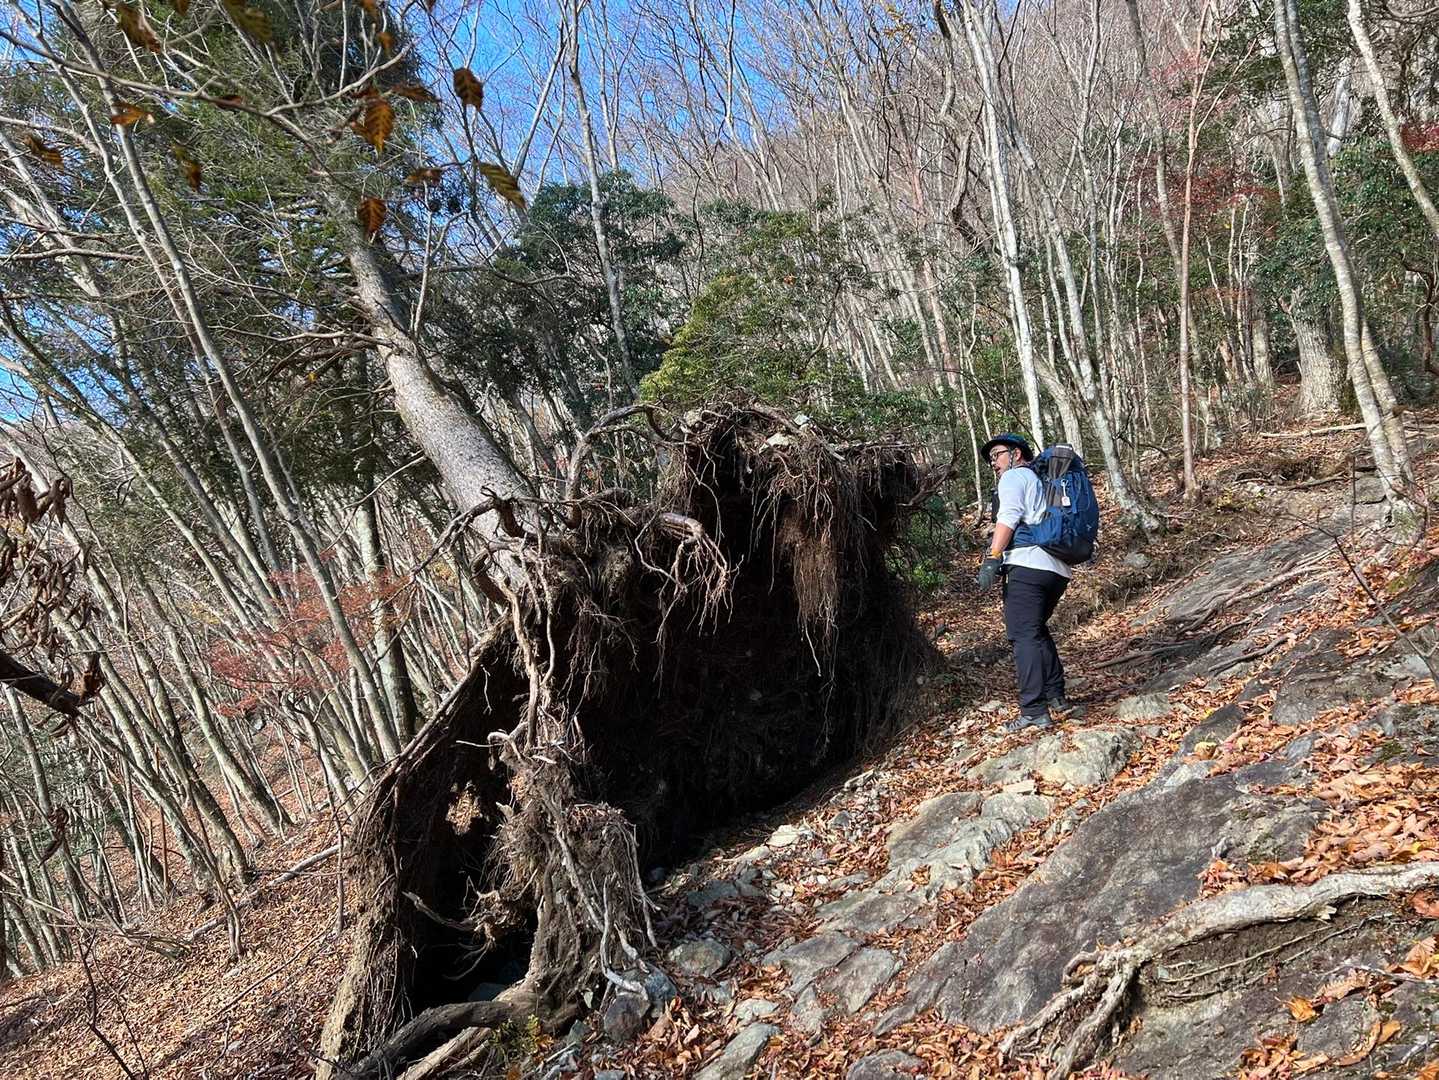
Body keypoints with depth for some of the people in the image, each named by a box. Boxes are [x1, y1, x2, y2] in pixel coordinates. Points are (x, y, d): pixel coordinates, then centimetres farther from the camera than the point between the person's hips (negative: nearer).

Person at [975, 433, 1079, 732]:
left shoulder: (1014, 476, 5)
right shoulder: (1042, 481, 30)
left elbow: (1008, 516, -12)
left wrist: (992, 558, -18)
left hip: (1027, 564, -9)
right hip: (1058, 569, 9)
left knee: (1023, 635, -10)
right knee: (1037, 630, 23)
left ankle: (1034, 712, -16)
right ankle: (1056, 697, 21)